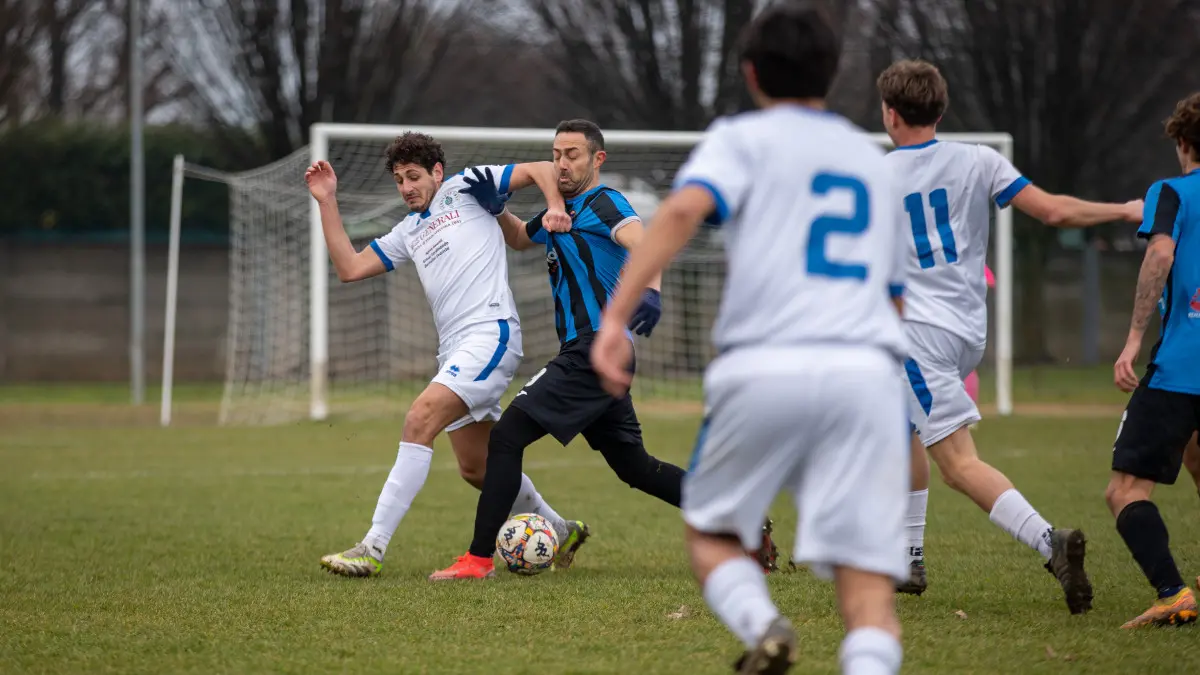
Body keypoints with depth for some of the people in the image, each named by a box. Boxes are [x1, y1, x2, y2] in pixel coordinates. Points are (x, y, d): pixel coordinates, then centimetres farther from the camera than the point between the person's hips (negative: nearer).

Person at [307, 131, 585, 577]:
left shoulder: (464, 189, 7)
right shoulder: (409, 232, 25)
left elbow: (540, 170, 4)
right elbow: (349, 268, 19)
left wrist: (555, 207, -15)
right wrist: (327, 203, 15)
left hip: (491, 332, -9)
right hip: (454, 351, 9)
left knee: (419, 421, -23)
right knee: (476, 469, 13)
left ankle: (373, 548, -28)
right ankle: (557, 531, 35)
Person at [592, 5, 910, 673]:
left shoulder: (743, 138, 11)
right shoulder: (873, 159, 27)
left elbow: (683, 211, -10)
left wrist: (615, 318, -17)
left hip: (764, 369, -3)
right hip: (867, 370, 3)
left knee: (711, 531, 18)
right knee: (868, 582, -4)